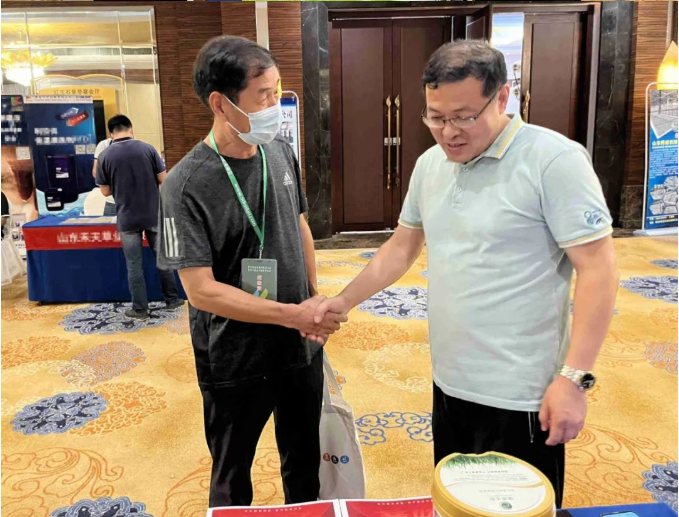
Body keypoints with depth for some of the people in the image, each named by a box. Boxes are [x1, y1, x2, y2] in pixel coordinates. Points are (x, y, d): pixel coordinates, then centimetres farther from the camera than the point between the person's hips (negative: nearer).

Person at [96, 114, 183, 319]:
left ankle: (140, 308, 14)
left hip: (127, 218, -1)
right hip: (154, 214, 1)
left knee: (134, 265, 7)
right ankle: (172, 299, 23)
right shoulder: (148, 149, -4)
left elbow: (105, 191, 1)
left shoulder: (104, 156, -5)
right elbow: (164, 180, -1)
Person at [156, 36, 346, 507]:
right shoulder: (188, 184, -21)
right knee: (232, 477, 19)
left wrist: (316, 296, 1)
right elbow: (202, 291, -22)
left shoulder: (281, 153, -3)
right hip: (236, 364, -5)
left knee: (305, 460, 25)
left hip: (302, 347, 6)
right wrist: (295, 315, -22)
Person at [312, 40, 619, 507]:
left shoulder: (554, 160, -16)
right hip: (449, 384, 7)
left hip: (519, 397, -6)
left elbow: (598, 270, -16)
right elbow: (403, 246, 14)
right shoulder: (430, 164, 5)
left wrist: (574, 377, -19)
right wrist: (345, 300, 6)